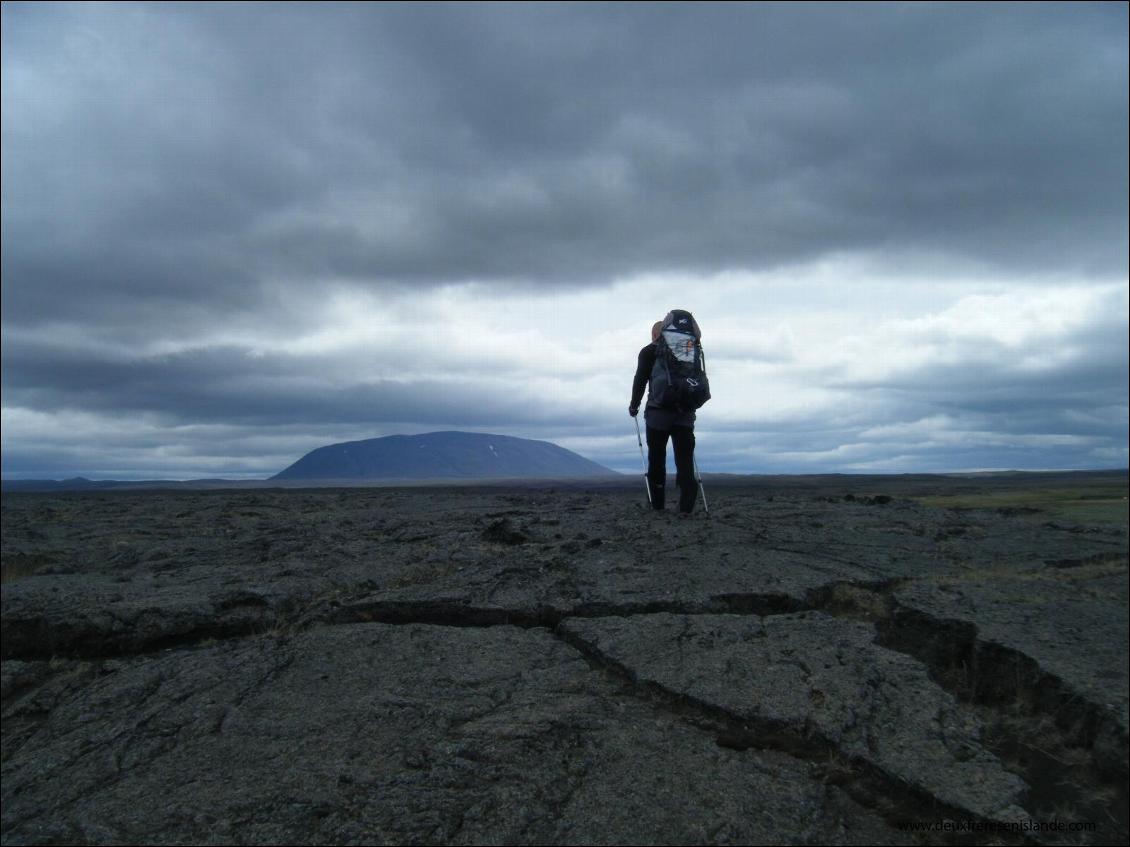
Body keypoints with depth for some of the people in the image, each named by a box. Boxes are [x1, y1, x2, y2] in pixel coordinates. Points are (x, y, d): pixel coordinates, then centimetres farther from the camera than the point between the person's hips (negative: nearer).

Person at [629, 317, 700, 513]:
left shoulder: (648, 352, 3)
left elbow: (640, 380, -3)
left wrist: (634, 405, 9)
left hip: (659, 411, -3)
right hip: (685, 412, 3)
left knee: (656, 459, 7)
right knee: (684, 458, 1)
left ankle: (658, 505, 9)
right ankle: (687, 506, -11)